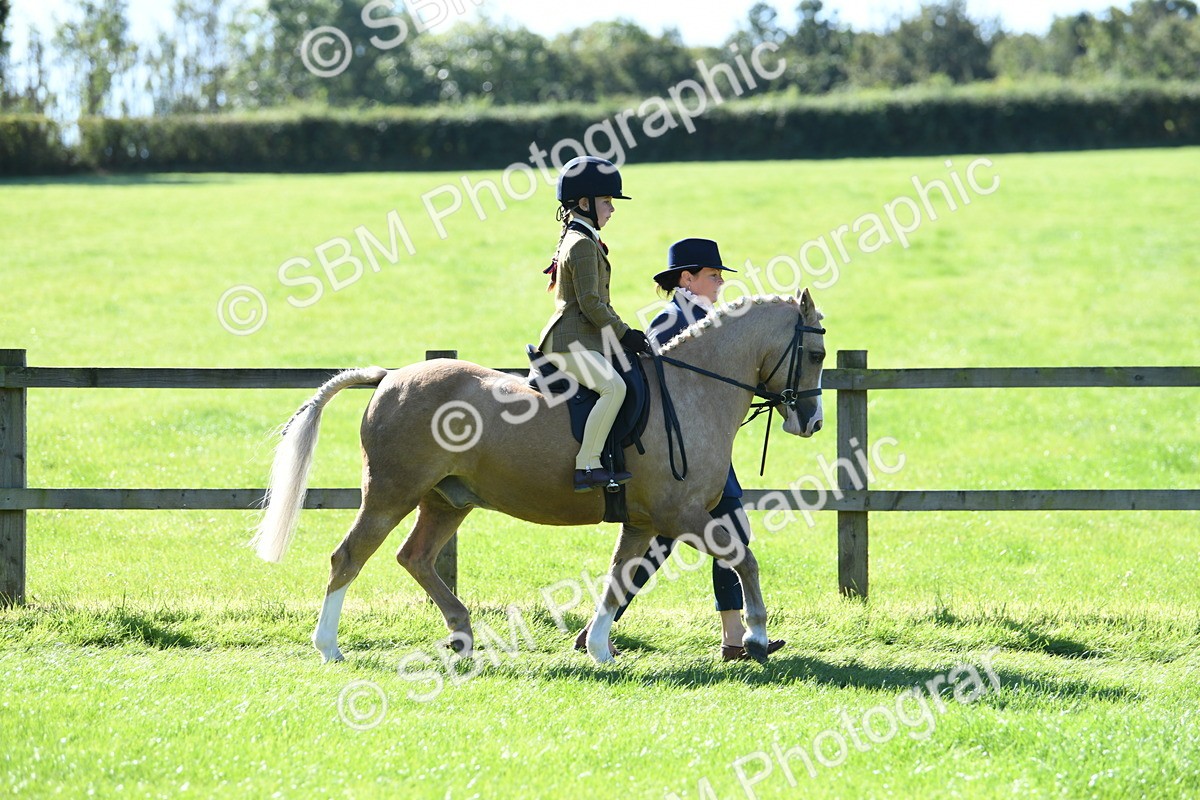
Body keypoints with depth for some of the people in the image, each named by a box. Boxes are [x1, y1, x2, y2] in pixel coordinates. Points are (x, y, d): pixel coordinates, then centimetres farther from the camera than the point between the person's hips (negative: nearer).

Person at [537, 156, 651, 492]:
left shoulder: (578, 241, 20)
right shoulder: (583, 246, -13)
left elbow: (596, 302, 25)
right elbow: (591, 304, -19)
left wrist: (623, 333, 17)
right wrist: (624, 334, -13)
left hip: (582, 339, 11)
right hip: (570, 342, -11)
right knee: (614, 387, -30)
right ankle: (586, 467, -34)